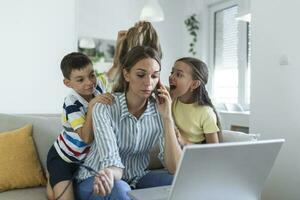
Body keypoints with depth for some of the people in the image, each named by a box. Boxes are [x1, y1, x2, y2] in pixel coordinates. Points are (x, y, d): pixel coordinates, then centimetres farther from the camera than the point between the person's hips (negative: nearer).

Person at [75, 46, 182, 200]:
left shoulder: (159, 110, -10)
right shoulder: (105, 107, -20)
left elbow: (174, 168, -17)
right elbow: (111, 161, -28)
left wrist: (167, 117, -24)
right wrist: (109, 175, -52)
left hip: (135, 180, 3)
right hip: (95, 179, -3)